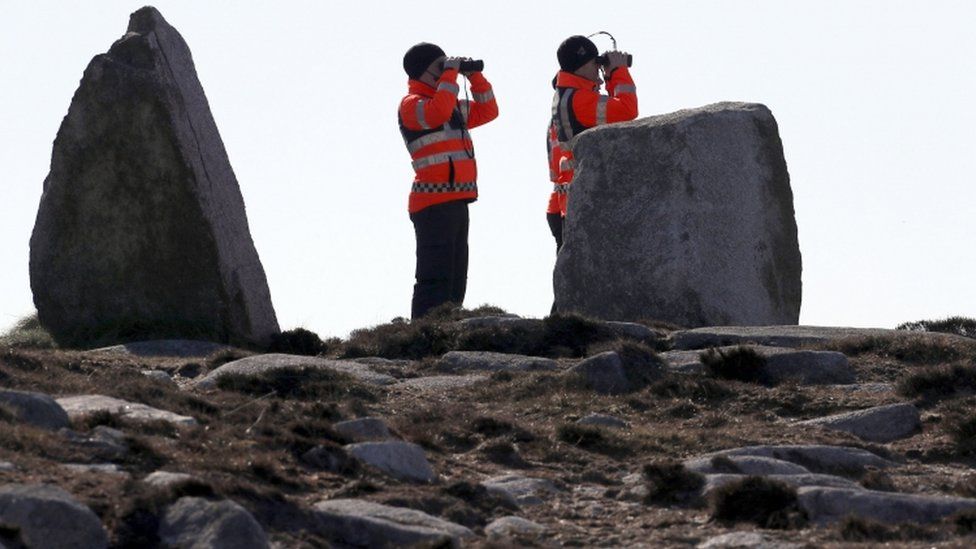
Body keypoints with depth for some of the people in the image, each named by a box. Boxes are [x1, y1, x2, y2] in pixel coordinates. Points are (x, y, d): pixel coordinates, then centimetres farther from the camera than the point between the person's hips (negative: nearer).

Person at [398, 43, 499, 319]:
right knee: (435, 279, -15)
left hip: (456, 202, 10)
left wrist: (474, 76, 16)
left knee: (455, 281, 11)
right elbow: (438, 112, -27)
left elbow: (487, 111, 28)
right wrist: (451, 73, -17)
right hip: (434, 204, -10)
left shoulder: (454, 105, 22)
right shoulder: (412, 104, -6)